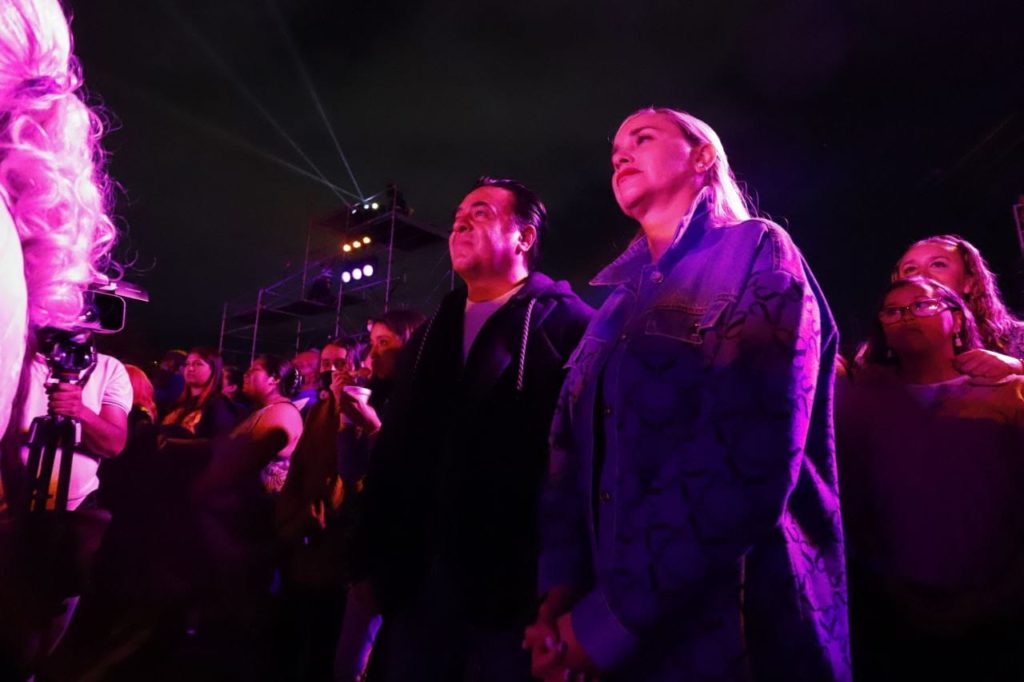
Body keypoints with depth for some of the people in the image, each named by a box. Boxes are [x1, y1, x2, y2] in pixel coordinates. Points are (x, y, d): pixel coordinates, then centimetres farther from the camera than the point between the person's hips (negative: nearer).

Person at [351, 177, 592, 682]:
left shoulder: (569, 325, -7)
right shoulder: (430, 334, 16)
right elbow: (397, 451, 15)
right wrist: (381, 561, 11)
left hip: (513, 589, -6)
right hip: (420, 585, 7)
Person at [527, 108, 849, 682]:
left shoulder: (756, 252, -7)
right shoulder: (618, 302, 12)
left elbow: (750, 460, -20)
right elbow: (572, 447, 5)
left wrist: (609, 620, -18)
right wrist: (561, 589, -8)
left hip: (731, 628, -6)